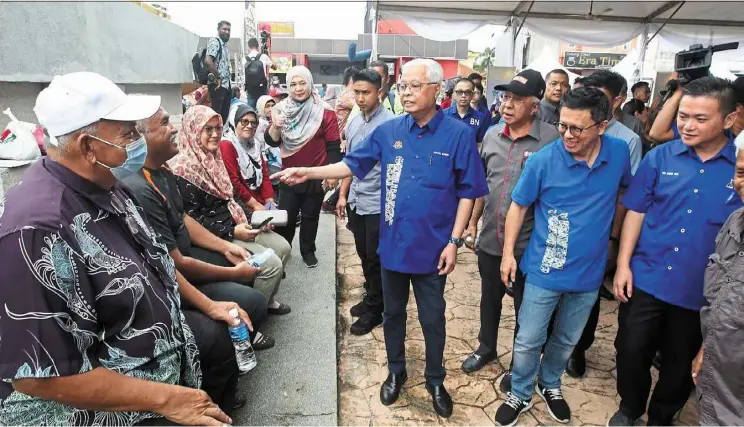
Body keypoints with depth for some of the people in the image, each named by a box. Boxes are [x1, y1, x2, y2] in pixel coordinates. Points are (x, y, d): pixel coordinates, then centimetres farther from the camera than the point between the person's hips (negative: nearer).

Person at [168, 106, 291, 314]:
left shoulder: (212, 157, 10)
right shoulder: (183, 169, -18)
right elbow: (191, 219, -20)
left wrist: (249, 218, 2)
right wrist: (232, 231, -22)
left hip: (233, 225, 9)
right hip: (213, 237, -9)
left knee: (283, 247, 6)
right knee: (271, 264, -17)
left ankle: (267, 299, 23)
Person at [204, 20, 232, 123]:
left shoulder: (225, 45, 19)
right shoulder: (214, 42, -9)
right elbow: (208, 60, -23)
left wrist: (228, 81, 14)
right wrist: (218, 77, -18)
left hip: (226, 84, 9)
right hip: (218, 85, -9)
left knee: (225, 113, 13)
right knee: (216, 113, -6)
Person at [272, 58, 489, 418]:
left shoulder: (458, 134, -10)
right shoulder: (388, 131, -1)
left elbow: (468, 192, -7)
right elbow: (352, 164, 5)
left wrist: (454, 241, -11)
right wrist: (309, 173, -7)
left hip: (432, 246, -3)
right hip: (393, 243, 3)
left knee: (432, 318, 13)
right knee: (392, 312, 19)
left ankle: (435, 380, 37)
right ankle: (396, 372, 42)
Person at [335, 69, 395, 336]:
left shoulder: (390, 123, -14)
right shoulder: (353, 123, 8)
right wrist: (343, 194, 16)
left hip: (378, 203, -7)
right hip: (355, 201, 7)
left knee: (376, 259, 6)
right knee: (364, 255, 18)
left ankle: (374, 310, 22)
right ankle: (371, 298, 37)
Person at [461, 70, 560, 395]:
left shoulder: (551, 139, -15)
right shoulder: (492, 135, 2)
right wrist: (472, 223, 13)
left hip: (529, 245, -4)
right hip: (490, 239, 5)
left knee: (525, 309, 14)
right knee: (489, 299, 23)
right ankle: (486, 347, 47)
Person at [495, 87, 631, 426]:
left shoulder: (620, 153, -9)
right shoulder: (543, 159, -17)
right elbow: (518, 206, -6)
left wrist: (615, 242, 13)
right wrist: (508, 252, -8)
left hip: (589, 271, 3)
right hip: (545, 270, -2)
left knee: (567, 340, 21)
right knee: (528, 341, 8)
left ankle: (550, 384, 47)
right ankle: (520, 394, 33)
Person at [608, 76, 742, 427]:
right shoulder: (660, 157, -5)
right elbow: (636, 211, 0)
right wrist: (623, 263, -5)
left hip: (700, 290, 0)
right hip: (645, 278, 1)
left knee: (679, 361, 18)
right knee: (631, 351, 12)